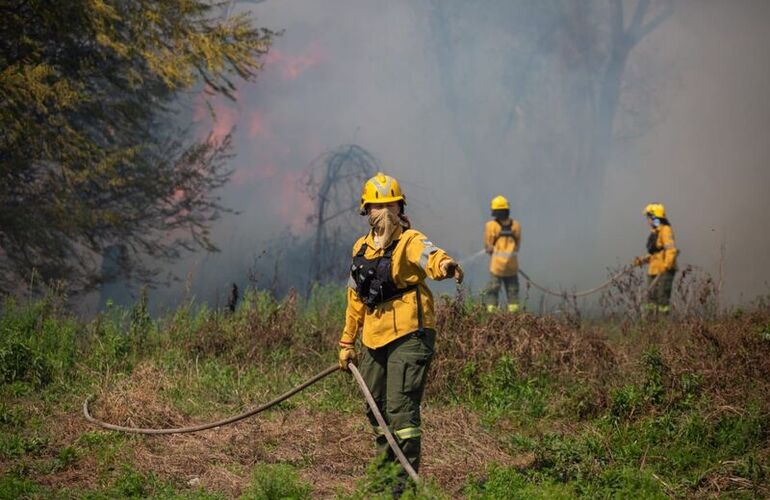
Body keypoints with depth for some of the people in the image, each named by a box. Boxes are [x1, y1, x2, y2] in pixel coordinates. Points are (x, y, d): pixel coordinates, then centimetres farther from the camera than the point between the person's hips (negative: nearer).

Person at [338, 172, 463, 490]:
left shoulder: (409, 241, -8)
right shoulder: (362, 248, 13)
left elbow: (428, 256, -33)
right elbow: (355, 298, 22)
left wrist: (444, 265, -57)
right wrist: (347, 342, 25)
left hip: (408, 336, -7)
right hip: (373, 341, 7)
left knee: (401, 408, -13)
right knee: (375, 409, 15)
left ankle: (406, 481, -10)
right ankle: (387, 469, 32)